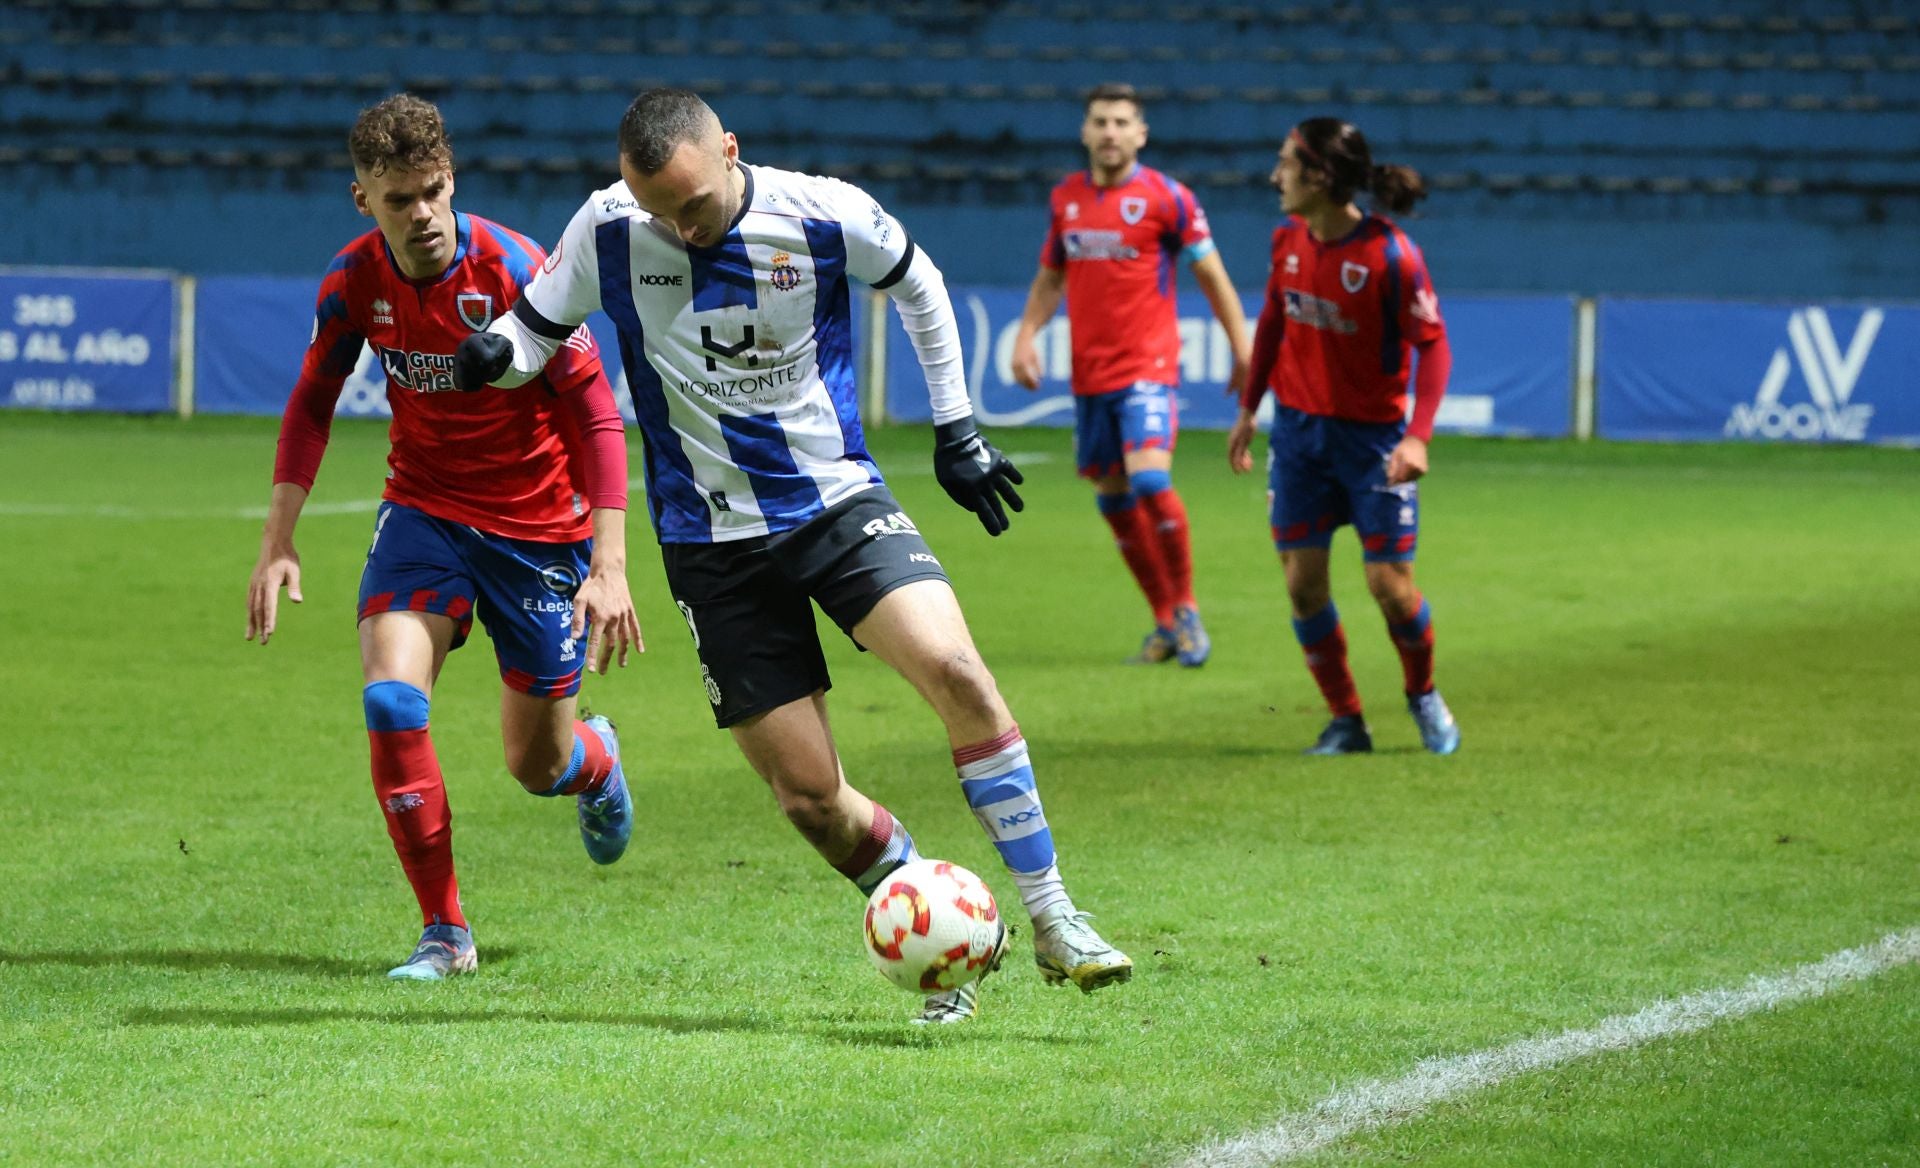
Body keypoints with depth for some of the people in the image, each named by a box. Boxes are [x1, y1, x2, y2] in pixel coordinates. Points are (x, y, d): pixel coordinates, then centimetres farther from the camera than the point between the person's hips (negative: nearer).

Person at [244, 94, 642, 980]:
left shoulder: (512, 269, -22)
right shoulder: (356, 279, -10)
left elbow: (594, 410, -17)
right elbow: (312, 404, 6)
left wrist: (609, 564, -22)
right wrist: (279, 541, -2)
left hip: (538, 524, -3)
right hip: (423, 508, 3)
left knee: (538, 766, 6)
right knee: (391, 698, -21)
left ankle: (597, 761, 47)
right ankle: (445, 933, -9)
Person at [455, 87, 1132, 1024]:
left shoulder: (825, 215, -10)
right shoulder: (607, 231, -9)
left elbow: (918, 287, 9)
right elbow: (537, 329, 4)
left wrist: (956, 430, 10)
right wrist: (493, 356, -20)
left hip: (838, 502, -1)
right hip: (713, 546, 1)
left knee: (956, 673, -24)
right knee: (808, 796, -5)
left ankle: (1053, 921, -13)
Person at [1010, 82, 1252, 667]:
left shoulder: (1166, 197, -5)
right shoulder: (1066, 198, 9)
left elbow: (1212, 276, 1)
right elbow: (1050, 278, 21)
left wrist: (1243, 352, -1)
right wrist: (1026, 333, 6)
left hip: (1147, 367, -6)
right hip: (1089, 372, 6)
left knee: (1149, 480, -22)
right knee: (1113, 498, 7)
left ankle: (1186, 608, -5)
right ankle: (1166, 621, 20)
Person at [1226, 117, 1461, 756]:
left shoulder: (1390, 254, -19)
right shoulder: (1289, 239, -1)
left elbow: (1433, 344, -16)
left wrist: (1418, 437, -25)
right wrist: (1248, 408, 16)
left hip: (1371, 433, -5)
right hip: (1298, 427, 5)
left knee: (1389, 583, -3)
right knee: (1303, 582, 0)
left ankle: (1424, 696, 25)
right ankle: (1345, 721, 14)